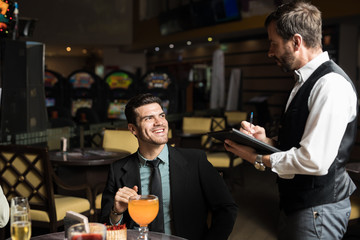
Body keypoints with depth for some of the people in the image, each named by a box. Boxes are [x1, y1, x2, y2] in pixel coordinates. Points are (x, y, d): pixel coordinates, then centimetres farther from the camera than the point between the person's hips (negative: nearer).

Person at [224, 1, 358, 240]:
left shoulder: (332, 85, -21)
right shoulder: (307, 81, 9)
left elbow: (315, 161, -26)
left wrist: (260, 159, -15)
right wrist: (266, 140, -1)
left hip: (317, 210, -9)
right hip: (295, 202, 9)